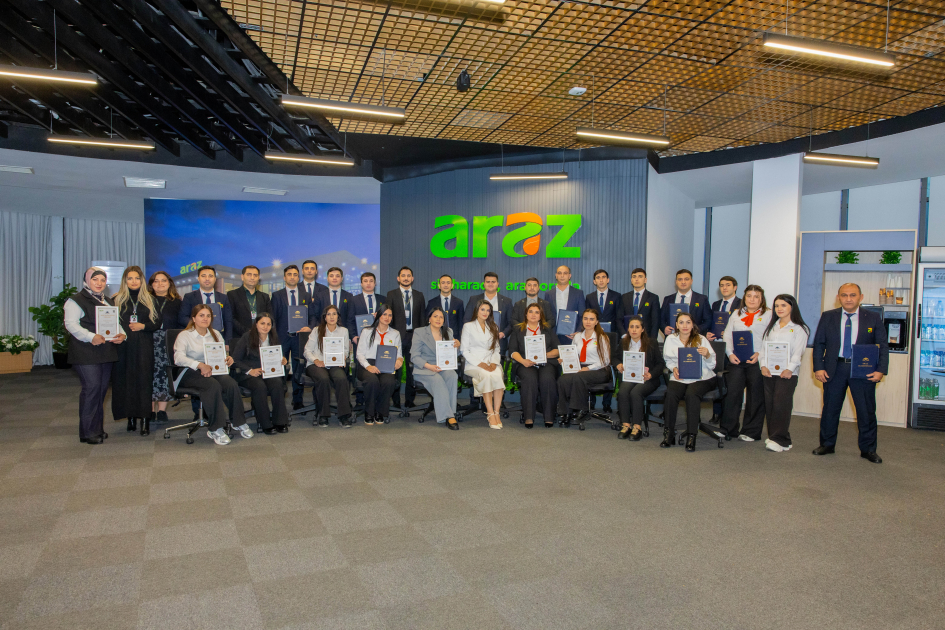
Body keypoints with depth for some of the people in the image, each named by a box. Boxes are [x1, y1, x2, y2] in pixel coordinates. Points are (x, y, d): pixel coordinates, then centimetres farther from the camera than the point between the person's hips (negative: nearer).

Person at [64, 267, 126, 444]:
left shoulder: (108, 301, 20)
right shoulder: (77, 300, -3)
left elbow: (116, 322, 21)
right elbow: (71, 323, -12)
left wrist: (121, 335, -1)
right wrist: (91, 337, -26)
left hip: (107, 353, 7)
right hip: (86, 354, -7)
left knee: (102, 389, 9)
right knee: (91, 388, -11)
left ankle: (98, 429, 18)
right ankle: (88, 432, -4)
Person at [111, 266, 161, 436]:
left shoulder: (149, 300, 10)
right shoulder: (116, 299, 7)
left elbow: (158, 322, 8)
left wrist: (143, 326, -8)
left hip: (144, 347, 0)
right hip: (123, 346, 0)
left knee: (144, 381, -3)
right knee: (124, 381, 1)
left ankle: (145, 419, -2)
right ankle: (131, 417, 11)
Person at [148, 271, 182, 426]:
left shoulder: (176, 301, 11)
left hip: (169, 343, 1)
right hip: (150, 342, 0)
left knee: (165, 375, -2)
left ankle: (162, 410, 4)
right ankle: (151, 411, 4)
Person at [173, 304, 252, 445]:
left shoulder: (216, 335, 19)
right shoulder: (184, 335, 0)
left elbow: (223, 354, 13)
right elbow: (178, 358, -18)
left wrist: (228, 359, -13)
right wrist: (200, 365, -34)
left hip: (213, 370, 5)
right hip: (190, 373, -4)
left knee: (231, 383, -29)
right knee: (213, 385, -36)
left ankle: (238, 422, -14)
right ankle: (215, 429, -28)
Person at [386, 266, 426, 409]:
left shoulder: (419, 295, 12)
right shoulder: (391, 294, 7)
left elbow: (422, 317, 11)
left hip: (414, 336, 1)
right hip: (397, 336, -1)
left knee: (412, 368, 1)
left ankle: (409, 400, 11)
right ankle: (395, 400, 12)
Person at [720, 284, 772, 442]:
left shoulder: (768, 315, 4)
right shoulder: (736, 314, 15)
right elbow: (727, 335, 10)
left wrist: (760, 354, -16)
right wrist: (730, 354, -4)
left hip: (757, 361, -3)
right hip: (736, 360, 3)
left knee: (756, 396, 3)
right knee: (732, 393, 1)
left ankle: (751, 432, 13)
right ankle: (727, 428, 10)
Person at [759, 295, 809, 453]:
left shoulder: (799, 328, 2)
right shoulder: (771, 327, 19)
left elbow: (798, 351, -6)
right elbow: (763, 347, 13)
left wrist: (789, 369, -17)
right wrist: (763, 365, -1)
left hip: (787, 373, -5)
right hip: (769, 372, 5)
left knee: (781, 404, -11)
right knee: (769, 404, 3)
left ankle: (781, 441, -8)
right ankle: (773, 436, 11)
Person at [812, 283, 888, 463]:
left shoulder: (873, 319, 3)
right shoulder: (828, 317, 5)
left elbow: (883, 346, 3)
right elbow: (818, 344, 5)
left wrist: (881, 370, -8)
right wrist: (818, 368, -5)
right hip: (834, 369, 1)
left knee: (867, 411, 4)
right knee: (830, 408, 8)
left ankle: (868, 450, 19)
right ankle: (827, 445, 23)